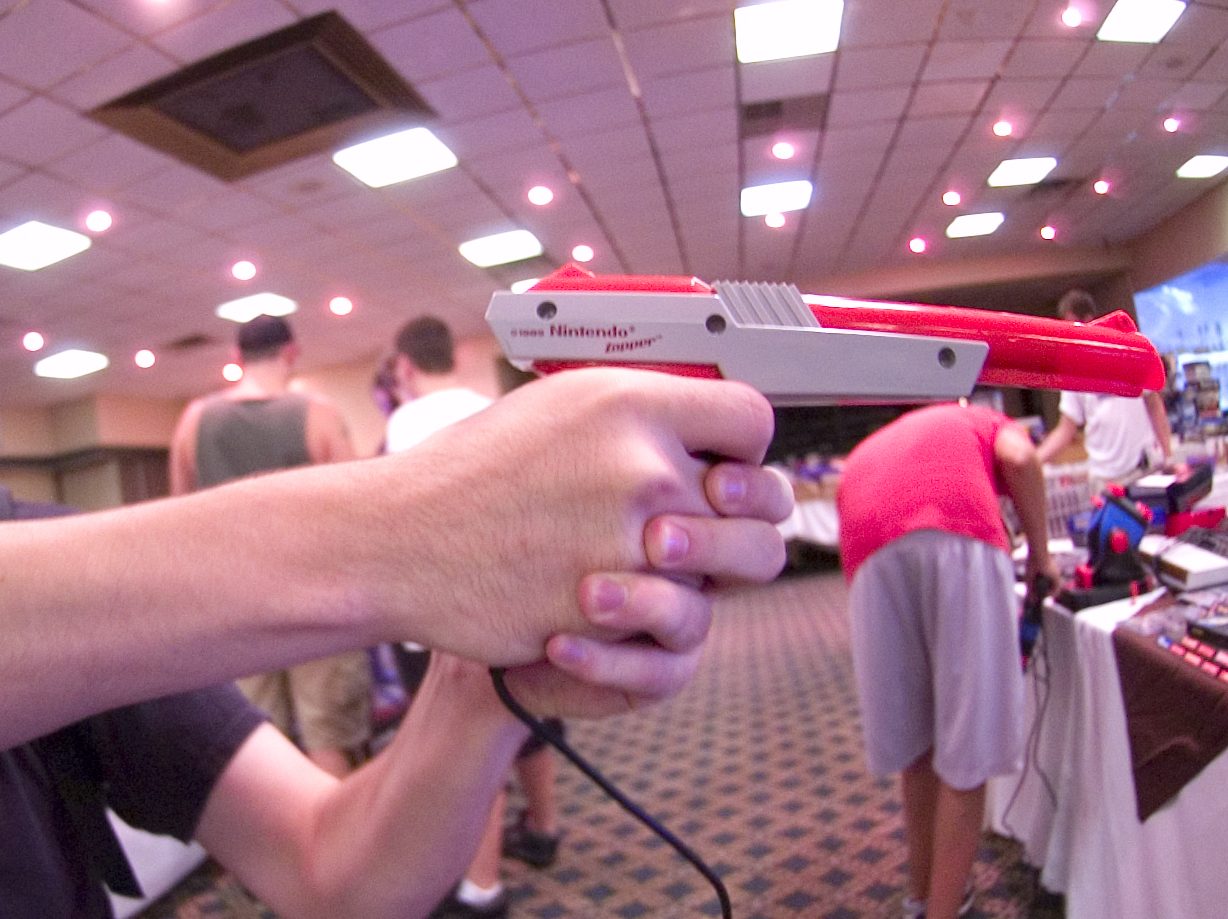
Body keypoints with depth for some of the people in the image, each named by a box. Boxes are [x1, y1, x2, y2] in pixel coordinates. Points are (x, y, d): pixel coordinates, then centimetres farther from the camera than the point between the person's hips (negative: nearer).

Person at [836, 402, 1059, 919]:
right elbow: (1019, 458, 9)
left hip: (872, 556, 3)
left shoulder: (864, 455, 41)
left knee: (915, 742, 21)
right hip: (961, 542, -3)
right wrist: (1040, 553, 20)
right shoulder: (983, 422, 34)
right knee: (966, 757, 7)